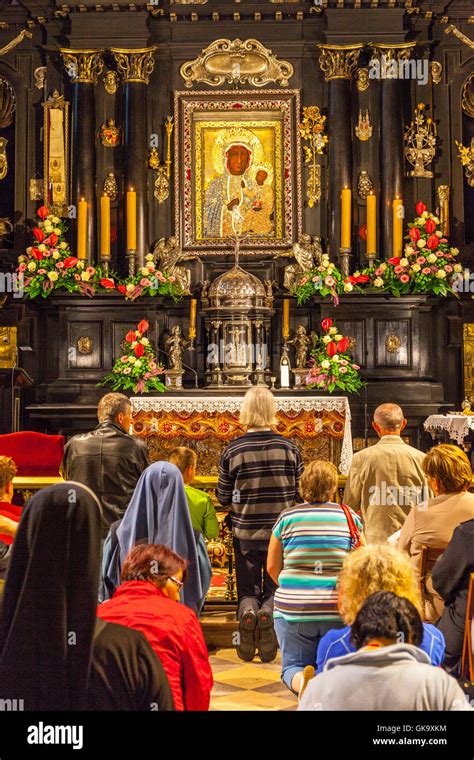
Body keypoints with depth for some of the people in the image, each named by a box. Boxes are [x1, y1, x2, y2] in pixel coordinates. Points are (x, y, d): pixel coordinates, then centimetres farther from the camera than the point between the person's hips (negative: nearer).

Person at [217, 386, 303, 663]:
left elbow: (223, 497, 0)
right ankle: (269, 612, -16)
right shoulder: (290, 448, -7)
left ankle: (248, 610, -16)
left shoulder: (233, 450, -9)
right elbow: (300, 494, 2)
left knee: (248, 589, 15)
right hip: (281, 532, 0)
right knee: (275, 587, 14)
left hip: (245, 531, 0)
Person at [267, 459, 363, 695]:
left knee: (293, 666, 14)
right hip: (339, 608, 1)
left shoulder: (287, 517, 0)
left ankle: (302, 681, -19)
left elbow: (272, 567, 7)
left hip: (293, 610, 0)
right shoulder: (350, 517, 0)